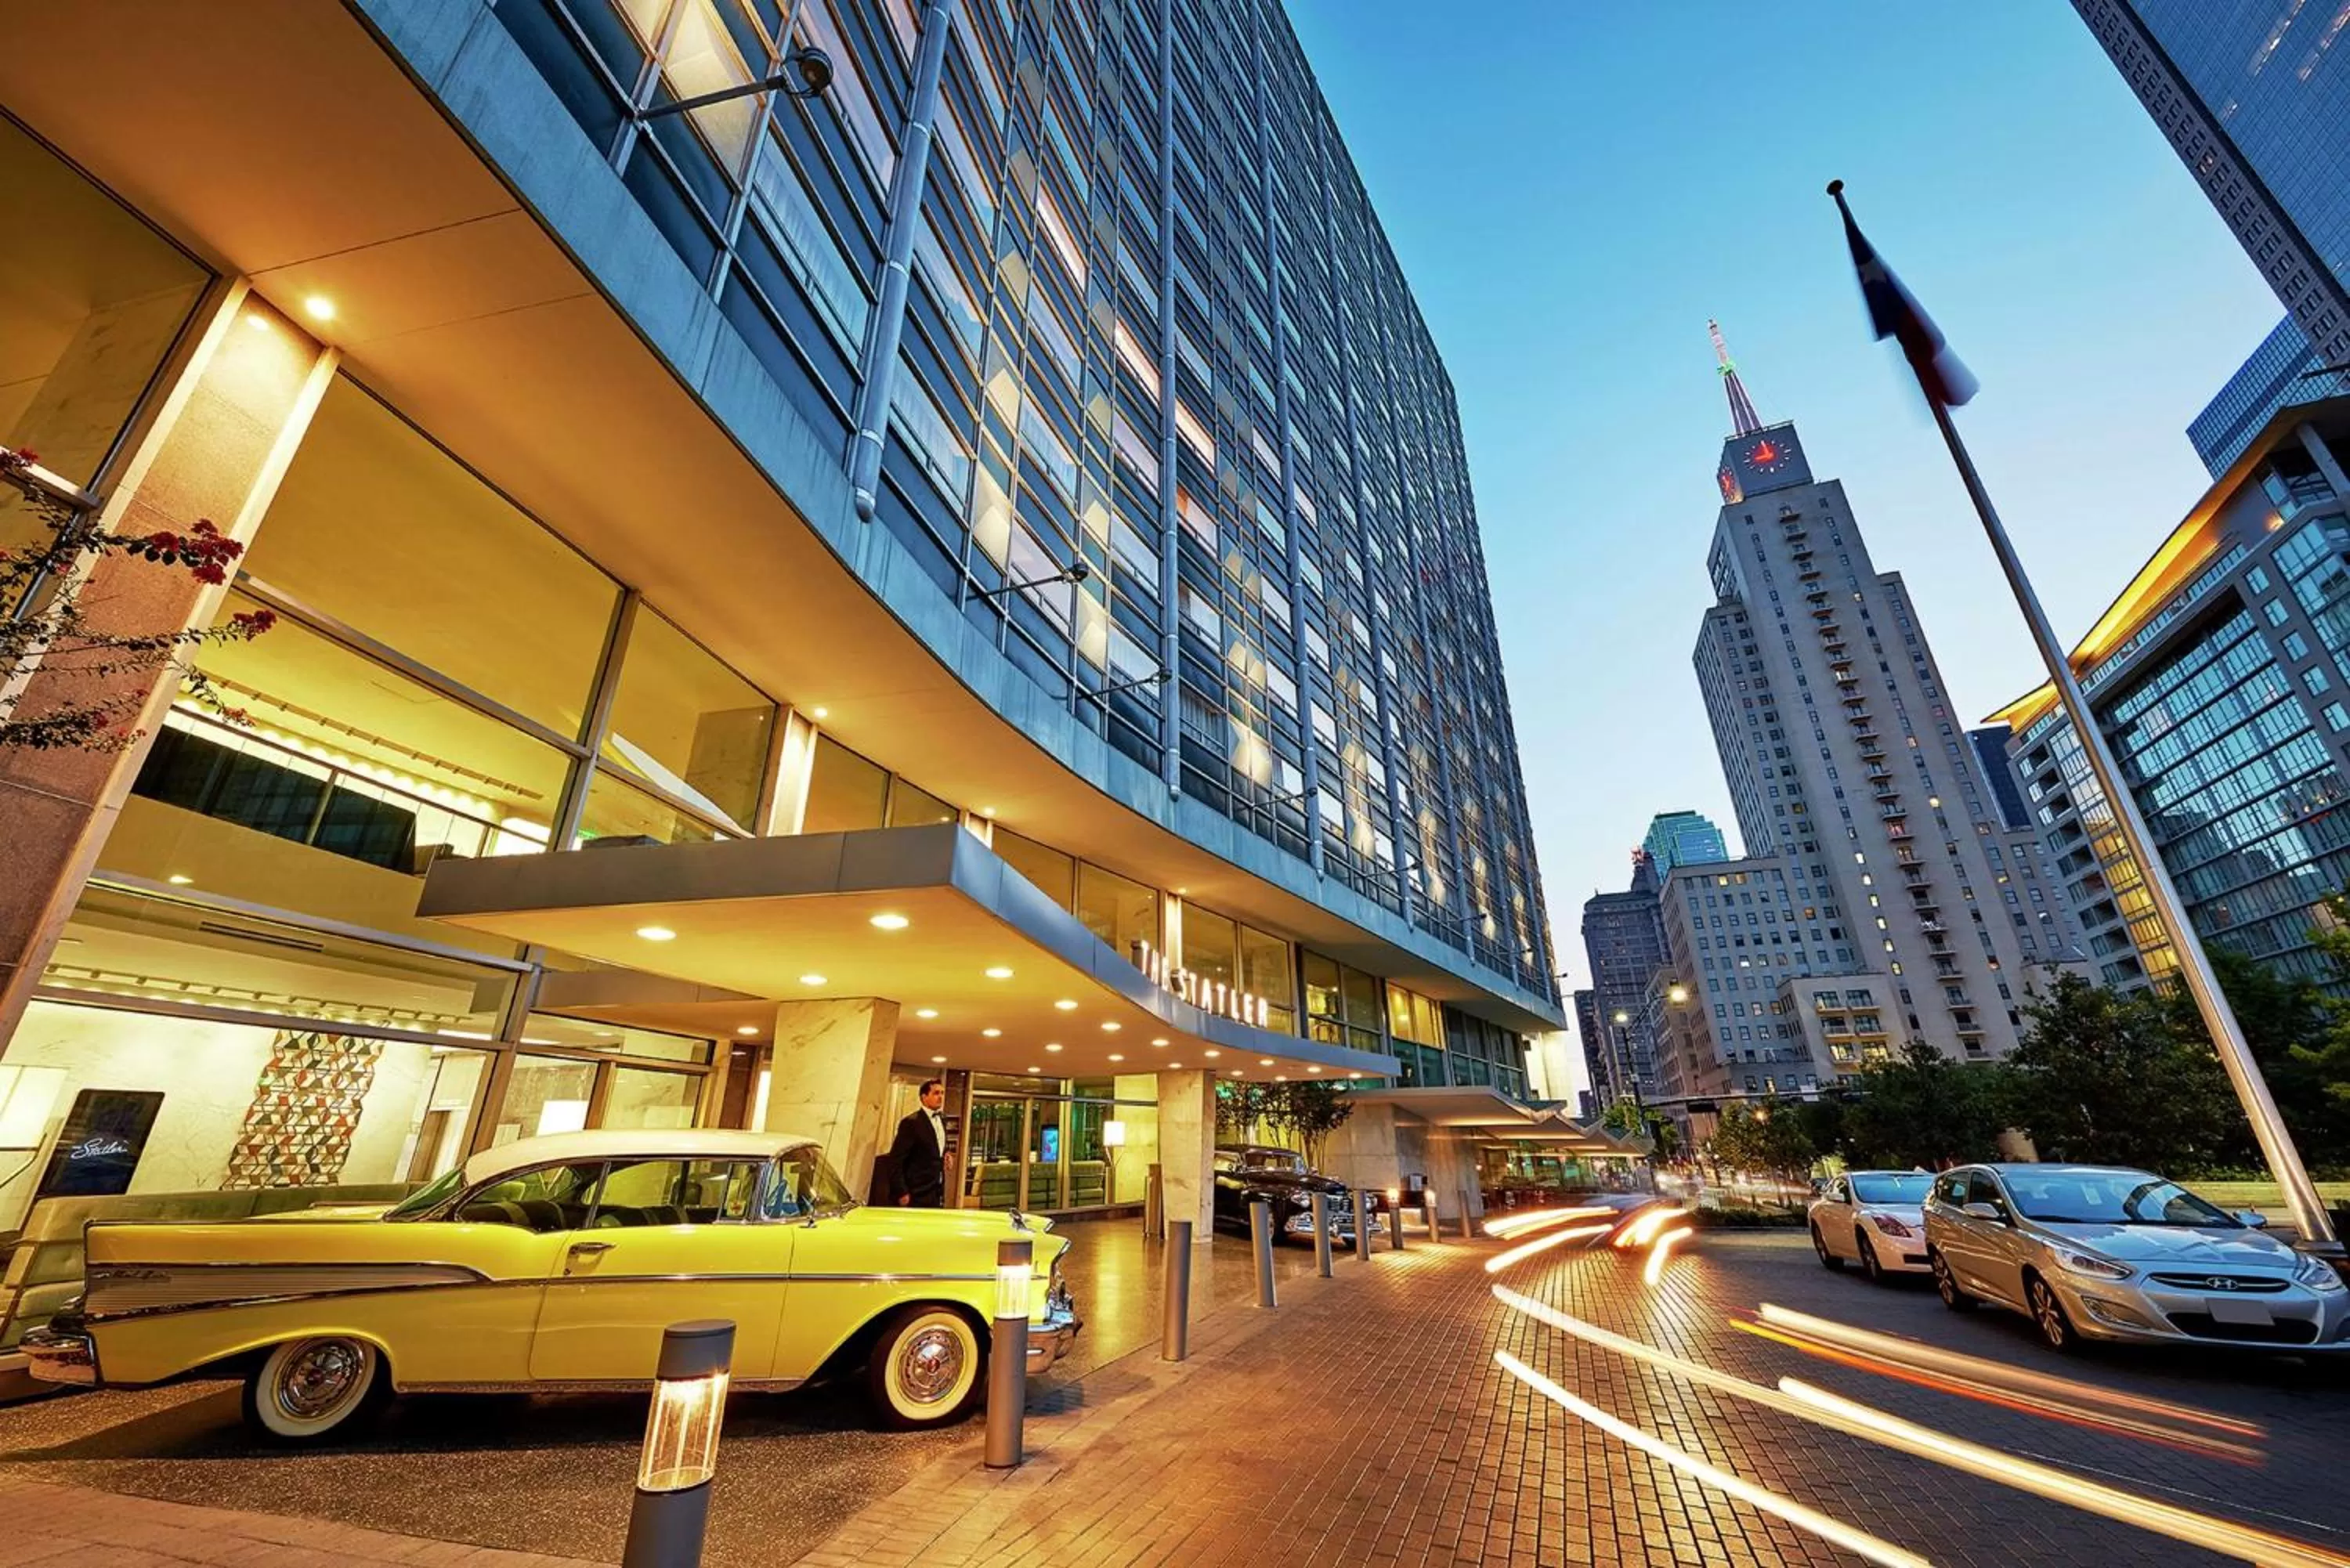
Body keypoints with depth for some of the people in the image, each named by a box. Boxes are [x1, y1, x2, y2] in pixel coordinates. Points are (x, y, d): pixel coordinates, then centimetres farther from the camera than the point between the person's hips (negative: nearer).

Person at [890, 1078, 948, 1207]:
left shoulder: (942, 1120, 11)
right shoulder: (911, 1122, -12)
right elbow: (895, 1160, -13)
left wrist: (945, 1155, 6)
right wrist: (902, 1192, -15)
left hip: (937, 1193, 7)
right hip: (918, 1194, -7)